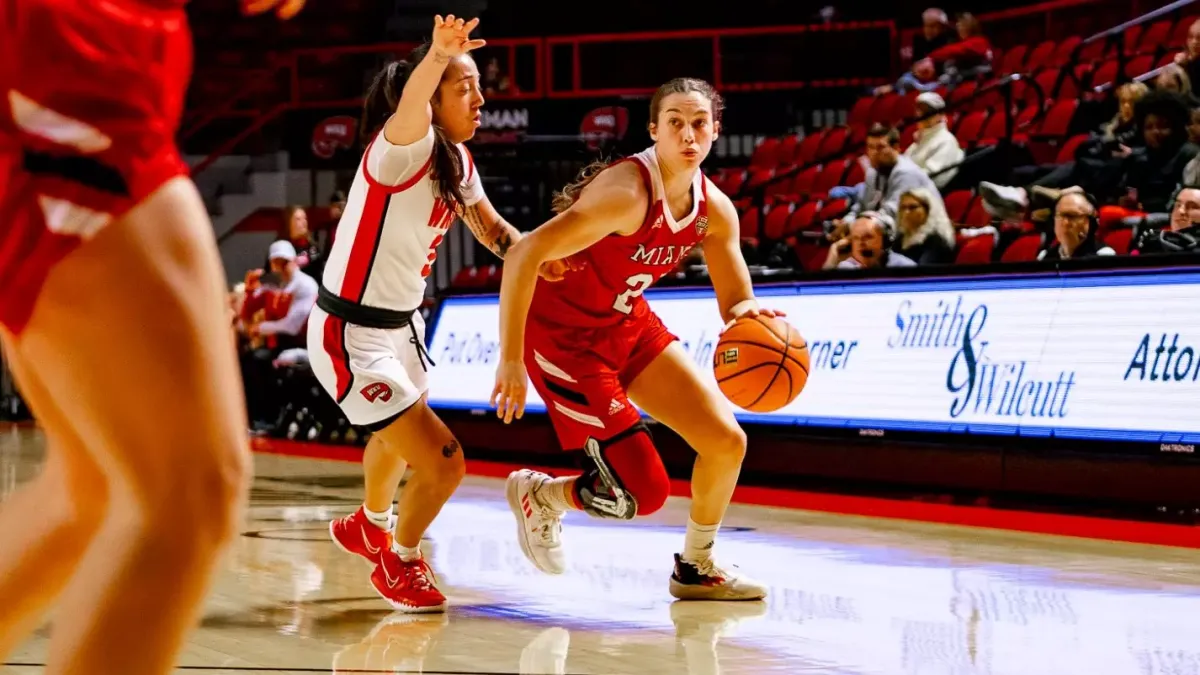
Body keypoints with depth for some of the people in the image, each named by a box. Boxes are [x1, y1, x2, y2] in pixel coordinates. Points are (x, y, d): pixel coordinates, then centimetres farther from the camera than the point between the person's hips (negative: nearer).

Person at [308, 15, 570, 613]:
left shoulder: (457, 160, 2)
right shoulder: (404, 148, -24)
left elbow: (489, 226, 17)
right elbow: (410, 107, -48)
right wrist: (437, 56, -69)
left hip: (402, 325, 10)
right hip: (351, 336, -9)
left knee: (399, 439, 34)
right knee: (443, 463, -13)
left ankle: (369, 525, 63)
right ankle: (399, 562, 16)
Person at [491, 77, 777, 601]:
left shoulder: (715, 210, -5)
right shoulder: (627, 193, -29)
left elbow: (735, 302, 6)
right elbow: (523, 255, -33)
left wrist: (746, 314, -21)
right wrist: (510, 360, -34)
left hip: (629, 323, 8)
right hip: (562, 335, -8)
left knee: (727, 440, 4)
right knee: (642, 493, -12)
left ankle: (695, 568, 27)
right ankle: (538, 495, 19)